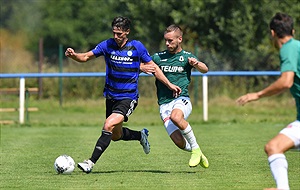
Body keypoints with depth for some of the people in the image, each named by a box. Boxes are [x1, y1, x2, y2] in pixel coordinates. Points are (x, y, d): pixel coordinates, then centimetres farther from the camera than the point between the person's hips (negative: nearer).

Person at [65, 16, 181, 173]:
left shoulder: (137, 47, -6)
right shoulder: (107, 45, -2)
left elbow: (153, 67, 4)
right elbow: (86, 57, -6)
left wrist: (170, 85, 2)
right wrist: (73, 55, -28)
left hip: (128, 97, -5)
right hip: (111, 96, 5)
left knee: (108, 126, -24)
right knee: (116, 135, 15)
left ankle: (91, 162, -23)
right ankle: (141, 135, 45)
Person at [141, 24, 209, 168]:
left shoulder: (187, 57, 6)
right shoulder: (158, 57, 12)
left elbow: (205, 70, -8)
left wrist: (196, 64, -30)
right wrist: (143, 68, -9)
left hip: (181, 99, -2)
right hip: (164, 104, 2)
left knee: (176, 116, -38)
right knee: (179, 143, -14)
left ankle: (196, 148, -19)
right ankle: (196, 152, 20)